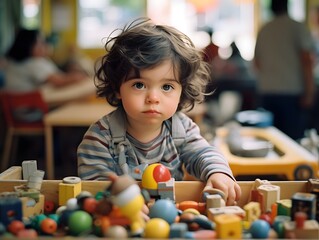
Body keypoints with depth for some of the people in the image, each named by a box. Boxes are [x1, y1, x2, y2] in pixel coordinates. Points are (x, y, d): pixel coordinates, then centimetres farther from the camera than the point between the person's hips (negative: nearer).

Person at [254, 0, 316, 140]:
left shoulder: (263, 31, 11)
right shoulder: (298, 27, -3)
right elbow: (306, 60, -10)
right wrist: (309, 92, -9)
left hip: (266, 92, 5)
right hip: (292, 91, -5)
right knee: (293, 138, -3)